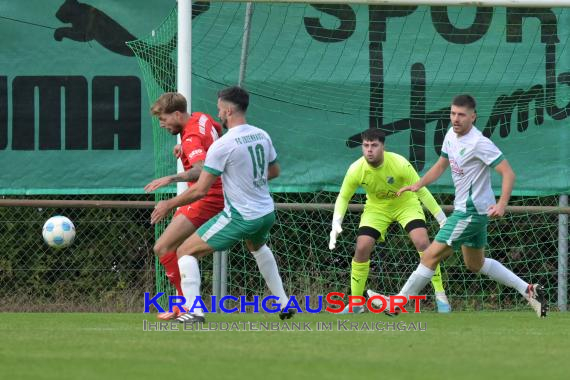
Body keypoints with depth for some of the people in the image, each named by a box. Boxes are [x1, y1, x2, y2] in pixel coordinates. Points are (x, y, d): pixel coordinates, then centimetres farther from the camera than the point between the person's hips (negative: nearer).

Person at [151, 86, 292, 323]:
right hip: (267, 213, 7)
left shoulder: (223, 145, -19)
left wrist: (169, 205, -4)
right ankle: (284, 304, 41)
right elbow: (274, 171, 20)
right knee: (257, 246, 41)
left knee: (186, 252, 1)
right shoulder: (262, 136, 3)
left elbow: (200, 190, -17)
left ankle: (193, 311, -13)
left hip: (240, 218, -7)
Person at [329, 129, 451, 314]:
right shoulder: (356, 170, -23)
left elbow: (422, 191, -20)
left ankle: (440, 296, -9)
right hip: (377, 207, 2)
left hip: (406, 203, -2)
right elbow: (343, 197, -6)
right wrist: (336, 225, -20)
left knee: (423, 243, -20)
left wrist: (443, 220, -19)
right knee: (362, 248, -13)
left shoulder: (400, 164, -30)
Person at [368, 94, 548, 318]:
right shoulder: (452, 135, 5)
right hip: (465, 209, 10)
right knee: (475, 264, 21)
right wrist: (418, 185, 7)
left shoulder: (479, 143, -22)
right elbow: (441, 165, 20)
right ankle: (529, 291, 23)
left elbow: (508, 173, -23)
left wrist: (501, 205, -36)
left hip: (471, 212, -10)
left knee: (431, 256, -6)